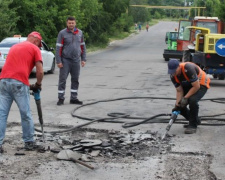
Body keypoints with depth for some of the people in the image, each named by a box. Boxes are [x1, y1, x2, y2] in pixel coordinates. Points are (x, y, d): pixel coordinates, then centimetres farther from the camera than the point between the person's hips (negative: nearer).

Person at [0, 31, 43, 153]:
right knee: (25, 114, 9)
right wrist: (38, 85, 17)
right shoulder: (34, 48, 9)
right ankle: (29, 142, 20)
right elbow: (40, 71, -1)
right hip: (19, 82, -5)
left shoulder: (14, 46, 29)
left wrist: (29, 86, 26)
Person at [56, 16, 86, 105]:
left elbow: (82, 46, 14)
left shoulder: (80, 33, 8)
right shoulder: (62, 33, -5)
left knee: (75, 80, 9)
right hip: (65, 60, -4)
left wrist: (83, 59, 8)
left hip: (76, 60, 4)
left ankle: (73, 98, 19)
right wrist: (58, 61, -12)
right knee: (62, 79, -3)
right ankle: (61, 98, 5)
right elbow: (58, 48, -7)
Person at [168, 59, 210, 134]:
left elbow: (196, 86, -31)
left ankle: (193, 125, -15)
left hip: (201, 84, -7)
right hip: (188, 86, 7)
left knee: (192, 100, -32)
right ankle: (196, 120, 20)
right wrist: (177, 104, -21)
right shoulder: (173, 76, -14)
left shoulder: (188, 68, -36)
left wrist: (185, 98, -28)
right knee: (180, 105, -4)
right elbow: (179, 91, -9)